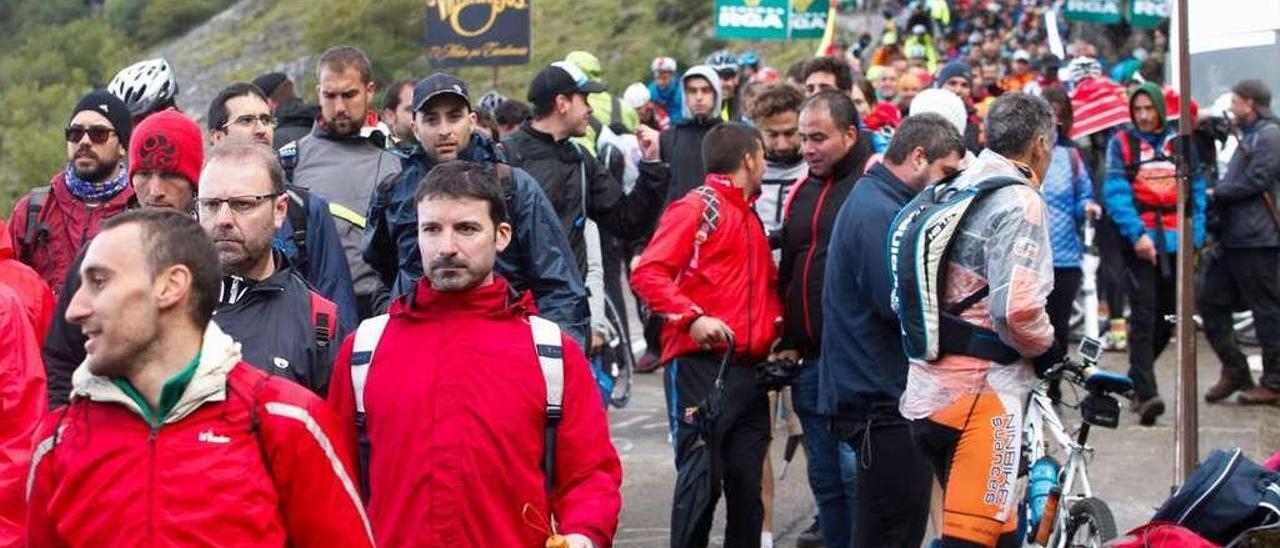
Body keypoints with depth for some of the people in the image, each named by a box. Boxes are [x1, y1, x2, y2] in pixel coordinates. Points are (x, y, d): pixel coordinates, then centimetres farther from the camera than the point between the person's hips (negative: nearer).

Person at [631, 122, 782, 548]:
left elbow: (767, 286, 29)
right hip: (700, 366, -7)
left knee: (748, 482, 8)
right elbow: (647, 273, -14)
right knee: (701, 479, -6)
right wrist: (692, 317, -25)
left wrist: (774, 331, 11)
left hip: (749, 369, 7)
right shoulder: (697, 206, -4)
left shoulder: (750, 217, 20)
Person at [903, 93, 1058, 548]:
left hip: (927, 390, 9)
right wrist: (1048, 348, -3)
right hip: (980, 391, -9)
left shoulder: (957, 190, 14)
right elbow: (1017, 307, -23)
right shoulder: (1019, 201, -12)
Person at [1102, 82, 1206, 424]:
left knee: (1168, 318, 10)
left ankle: (1138, 378, 29)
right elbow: (1115, 193, -7)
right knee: (1143, 317, -10)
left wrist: (1194, 235, -2)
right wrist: (1137, 233, -19)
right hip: (1140, 243, -3)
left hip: (1175, 242, 4)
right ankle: (1146, 394, -12)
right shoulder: (1121, 143, 2)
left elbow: (1196, 191, 10)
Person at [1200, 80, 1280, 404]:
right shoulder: (1248, 135, 21)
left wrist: (1215, 192, -8)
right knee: (1210, 301, 8)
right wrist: (1218, 193, 4)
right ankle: (1234, 371, 16)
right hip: (1233, 237, 10)